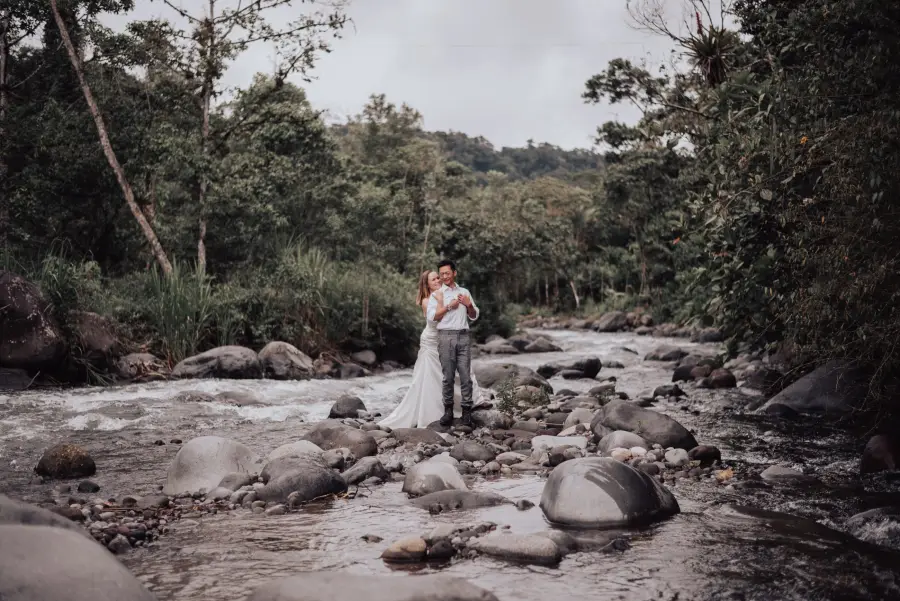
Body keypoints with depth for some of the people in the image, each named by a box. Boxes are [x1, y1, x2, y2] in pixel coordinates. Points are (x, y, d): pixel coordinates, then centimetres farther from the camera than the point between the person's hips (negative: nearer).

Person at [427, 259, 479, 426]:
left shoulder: (464, 292, 17)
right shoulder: (436, 294, 8)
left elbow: (474, 317, 20)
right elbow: (431, 316, -5)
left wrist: (469, 305, 0)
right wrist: (449, 306, -7)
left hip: (464, 336, 2)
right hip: (446, 336, -2)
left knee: (466, 375, -2)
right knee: (448, 376, -1)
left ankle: (467, 411, 1)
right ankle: (448, 410, 6)